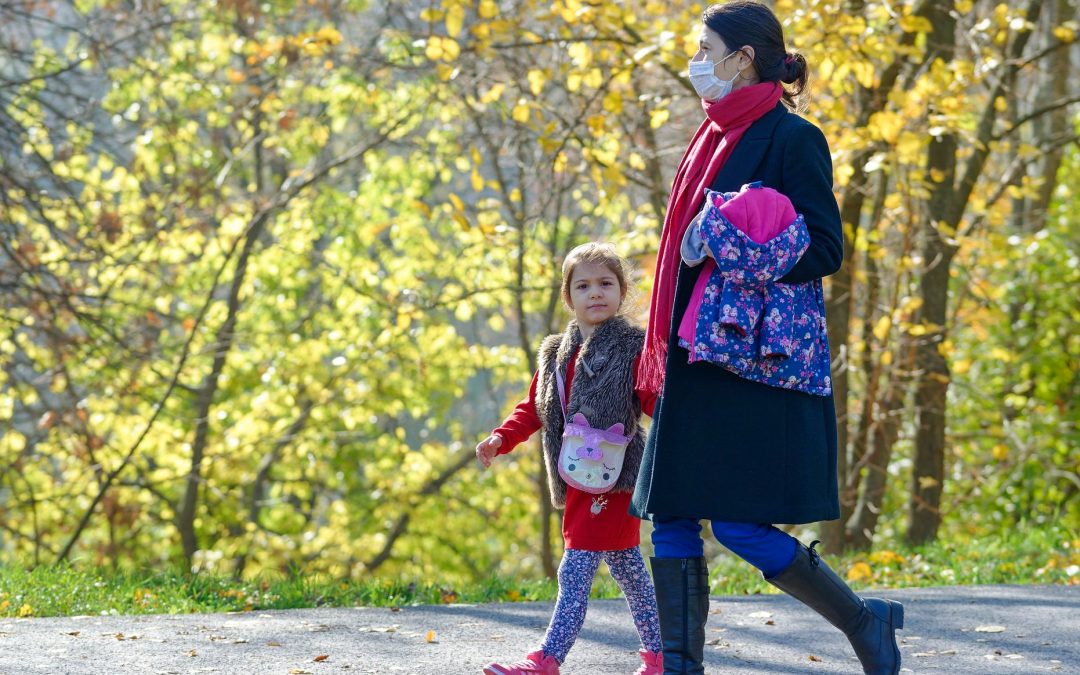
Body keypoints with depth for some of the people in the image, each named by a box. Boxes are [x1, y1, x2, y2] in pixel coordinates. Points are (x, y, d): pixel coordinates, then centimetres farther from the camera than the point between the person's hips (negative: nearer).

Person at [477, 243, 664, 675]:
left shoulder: (632, 349, -4)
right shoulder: (557, 355, 16)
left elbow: (656, 401, -10)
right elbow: (533, 408, 19)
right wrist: (501, 438, 5)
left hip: (611, 477, -7)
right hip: (577, 479, 7)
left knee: (576, 570, -11)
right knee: (627, 568, 14)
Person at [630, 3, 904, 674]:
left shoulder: (791, 138, -9)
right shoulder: (716, 138, 17)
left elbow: (825, 249, -13)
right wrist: (663, 352, 19)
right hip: (699, 361, 9)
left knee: (738, 522, -11)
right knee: (670, 514, 4)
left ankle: (865, 621, 6)